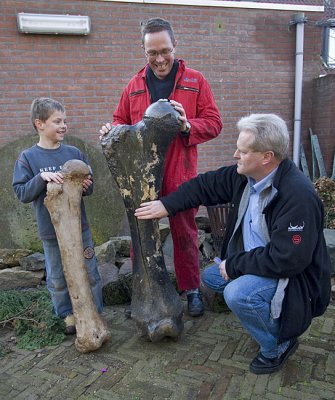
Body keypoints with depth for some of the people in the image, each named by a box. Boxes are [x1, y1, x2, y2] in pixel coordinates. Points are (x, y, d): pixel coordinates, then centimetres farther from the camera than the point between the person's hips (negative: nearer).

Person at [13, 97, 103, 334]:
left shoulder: (74, 152, 0)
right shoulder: (28, 157, -6)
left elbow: (89, 185, 5)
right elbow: (21, 193, -11)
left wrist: (86, 186, -17)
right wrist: (42, 177, -25)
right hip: (51, 231, -1)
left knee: (90, 273, 11)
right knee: (57, 278, 13)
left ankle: (94, 313, 30)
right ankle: (68, 315, 35)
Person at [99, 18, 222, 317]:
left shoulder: (195, 81, 2)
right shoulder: (134, 85, 10)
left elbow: (213, 123, -2)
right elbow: (121, 121, 17)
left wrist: (187, 126, -21)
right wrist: (113, 130, -6)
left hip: (180, 174, -2)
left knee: (184, 232, 11)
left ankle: (191, 289, 29)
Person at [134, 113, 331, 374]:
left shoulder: (299, 196, -32)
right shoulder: (244, 176, -7)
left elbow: (286, 259, -32)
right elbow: (208, 185, 5)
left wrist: (234, 265, -22)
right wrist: (166, 205, 2)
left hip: (295, 277, -9)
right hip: (255, 262, 9)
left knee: (237, 293, -32)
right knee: (211, 277, 16)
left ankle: (278, 345, -2)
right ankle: (267, 314, 22)